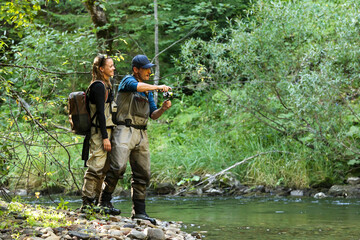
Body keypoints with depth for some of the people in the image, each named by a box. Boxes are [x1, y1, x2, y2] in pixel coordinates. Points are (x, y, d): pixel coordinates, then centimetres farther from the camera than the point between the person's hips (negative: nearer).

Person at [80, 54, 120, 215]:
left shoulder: (105, 85, 18)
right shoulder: (99, 86, -12)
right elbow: (100, 112, -18)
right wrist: (105, 137, -21)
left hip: (105, 129, 10)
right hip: (100, 131, -10)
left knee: (102, 168, 11)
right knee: (96, 167, -10)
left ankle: (95, 203, 15)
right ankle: (87, 203, -9)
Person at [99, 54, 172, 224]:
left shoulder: (148, 91, 23)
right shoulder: (127, 81, 0)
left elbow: (153, 114, 19)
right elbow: (137, 86, -24)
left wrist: (162, 109, -1)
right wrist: (158, 87, -26)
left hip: (141, 134, 7)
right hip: (124, 131, -7)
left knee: (142, 173, 3)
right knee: (118, 167, -20)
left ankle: (139, 211, 6)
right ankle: (105, 200, -6)